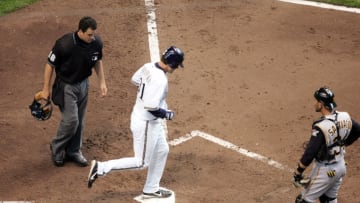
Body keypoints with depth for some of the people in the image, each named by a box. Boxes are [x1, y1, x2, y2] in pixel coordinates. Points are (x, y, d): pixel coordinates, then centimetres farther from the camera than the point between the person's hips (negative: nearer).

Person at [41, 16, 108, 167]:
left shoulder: (96, 43, -14)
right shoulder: (64, 44, -29)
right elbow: (50, 65, -16)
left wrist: (102, 82, 5)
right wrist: (46, 89, -9)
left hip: (83, 84, 5)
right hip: (66, 86, -5)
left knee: (79, 121, 13)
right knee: (71, 120, -8)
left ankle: (73, 151, 30)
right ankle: (56, 148, 17)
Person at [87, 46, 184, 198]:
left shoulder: (148, 67, -3)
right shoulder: (160, 80, -30)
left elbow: (135, 79, 17)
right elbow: (151, 107, -33)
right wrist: (167, 114, -14)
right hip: (145, 123, -10)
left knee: (162, 151, 21)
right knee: (141, 162, 2)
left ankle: (151, 189, 32)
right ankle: (102, 168, 2)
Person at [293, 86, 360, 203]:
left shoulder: (321, 126, -29)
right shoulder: (344, 117, -7)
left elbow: (310, 153, -28)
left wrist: (297, 173, -21)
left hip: (325, 169, -8)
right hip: (341, 166, 8)